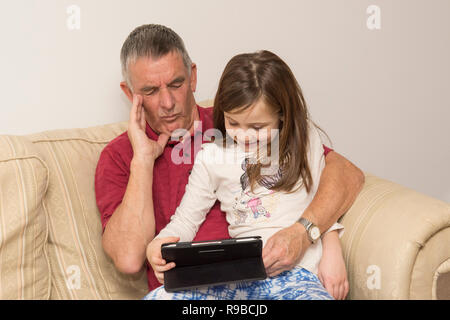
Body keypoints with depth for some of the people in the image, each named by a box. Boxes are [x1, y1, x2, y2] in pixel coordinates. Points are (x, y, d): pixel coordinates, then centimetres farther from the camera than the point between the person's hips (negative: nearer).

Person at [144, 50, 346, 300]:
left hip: (300, 273, -1)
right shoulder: (212, 158, 8)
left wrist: (332, 250, 4)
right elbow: (186, 220, 12)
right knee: (156, 298, -24)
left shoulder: (306, 138, 10)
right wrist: (159, 245, -9)